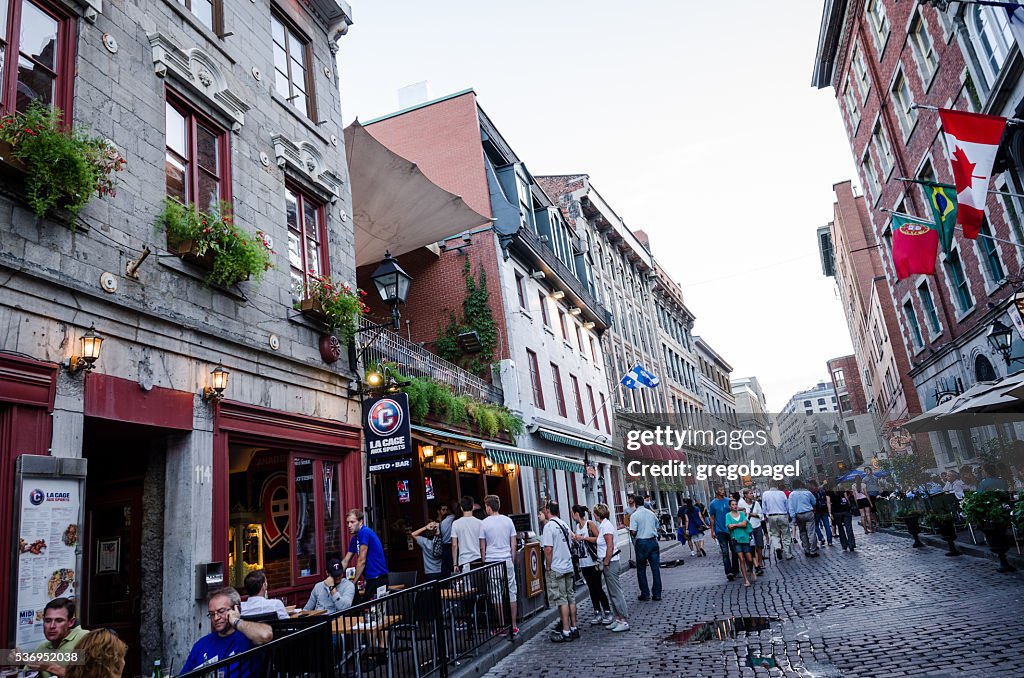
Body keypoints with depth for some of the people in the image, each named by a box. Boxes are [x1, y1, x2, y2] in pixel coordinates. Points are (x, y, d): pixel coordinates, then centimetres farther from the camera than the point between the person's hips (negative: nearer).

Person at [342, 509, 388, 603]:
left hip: (378, 579, -8)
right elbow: (345, 562, 16)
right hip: (369, 579, 9)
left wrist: (354, 582, -7)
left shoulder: (364, 532, -15)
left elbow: (361, 561, -14)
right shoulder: (354, 539, 12)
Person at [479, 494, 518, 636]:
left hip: (491, 562, -2)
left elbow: (482, 547, -1)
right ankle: (513, 626, 12)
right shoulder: (508, 521, 2)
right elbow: (513, 544, 5)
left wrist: (484, 563, 10)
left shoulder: (484, 523, -5)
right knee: (511, 593, 8)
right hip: (507, 561, 2)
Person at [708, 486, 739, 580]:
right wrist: (712, 531, 1)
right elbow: (712, 518, 4)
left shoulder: (728, 501, 2)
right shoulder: (713, 504, -1)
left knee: (734, 551, 10)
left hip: (731, 529, 2)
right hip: (720, 531, -2)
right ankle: (728, 572, -7)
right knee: (725, 552, -5)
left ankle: (735, 570, 23)